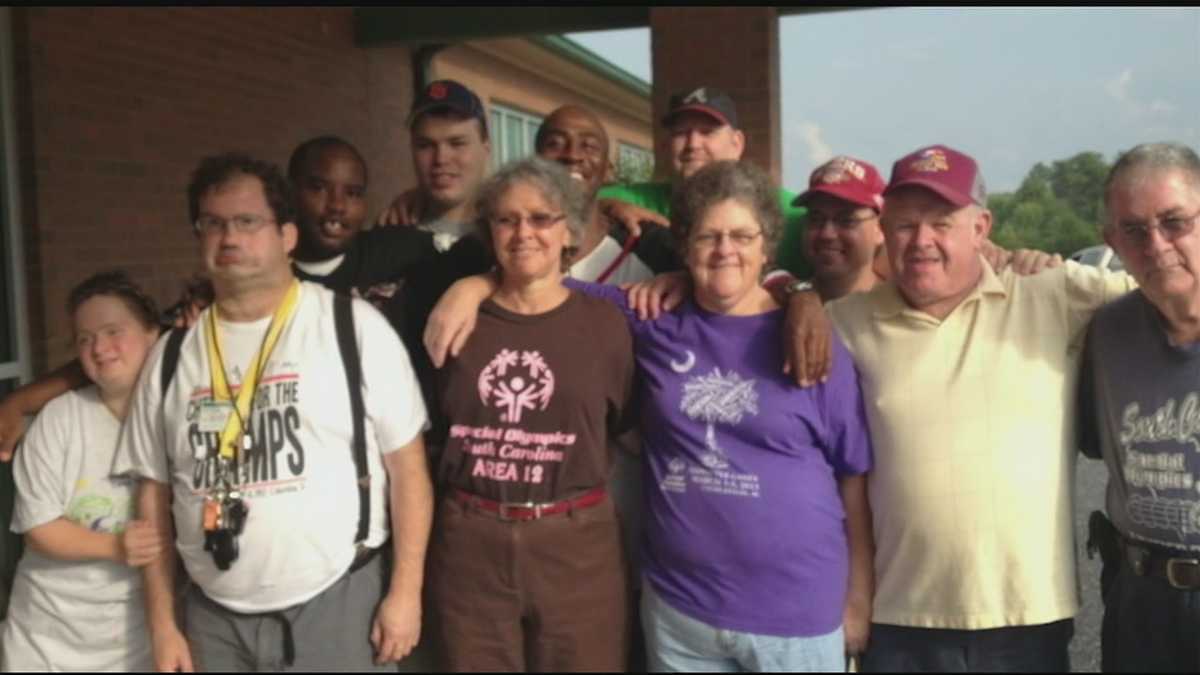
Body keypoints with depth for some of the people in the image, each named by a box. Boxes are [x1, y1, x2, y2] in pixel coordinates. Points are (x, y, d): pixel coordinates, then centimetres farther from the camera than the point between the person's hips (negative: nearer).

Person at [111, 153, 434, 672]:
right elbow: (154, 492, 10)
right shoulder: (172, 354, 5)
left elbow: (406, 464, -6)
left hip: (337, 603, -3)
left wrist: (405, 591, -9)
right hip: (214, 618, 3)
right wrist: (162, 623, 7)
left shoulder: (353, 326, -7)